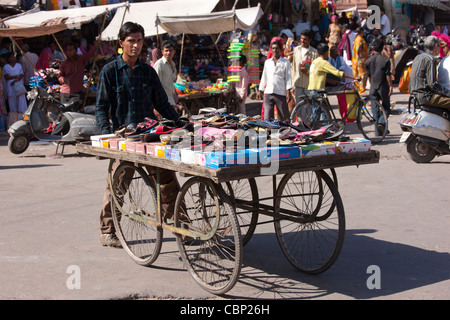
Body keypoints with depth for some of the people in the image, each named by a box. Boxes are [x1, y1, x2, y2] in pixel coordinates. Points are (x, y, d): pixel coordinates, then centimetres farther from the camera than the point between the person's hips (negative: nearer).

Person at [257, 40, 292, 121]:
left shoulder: (286, 62, 7)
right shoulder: (267, 62, 18)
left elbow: (288, 77, 2)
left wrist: (288, 92, -7)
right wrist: (260, 91, 19)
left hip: (281, 93, -3)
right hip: (268, 93, 3)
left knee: (284, 118, 0)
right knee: (267, 117, -6)